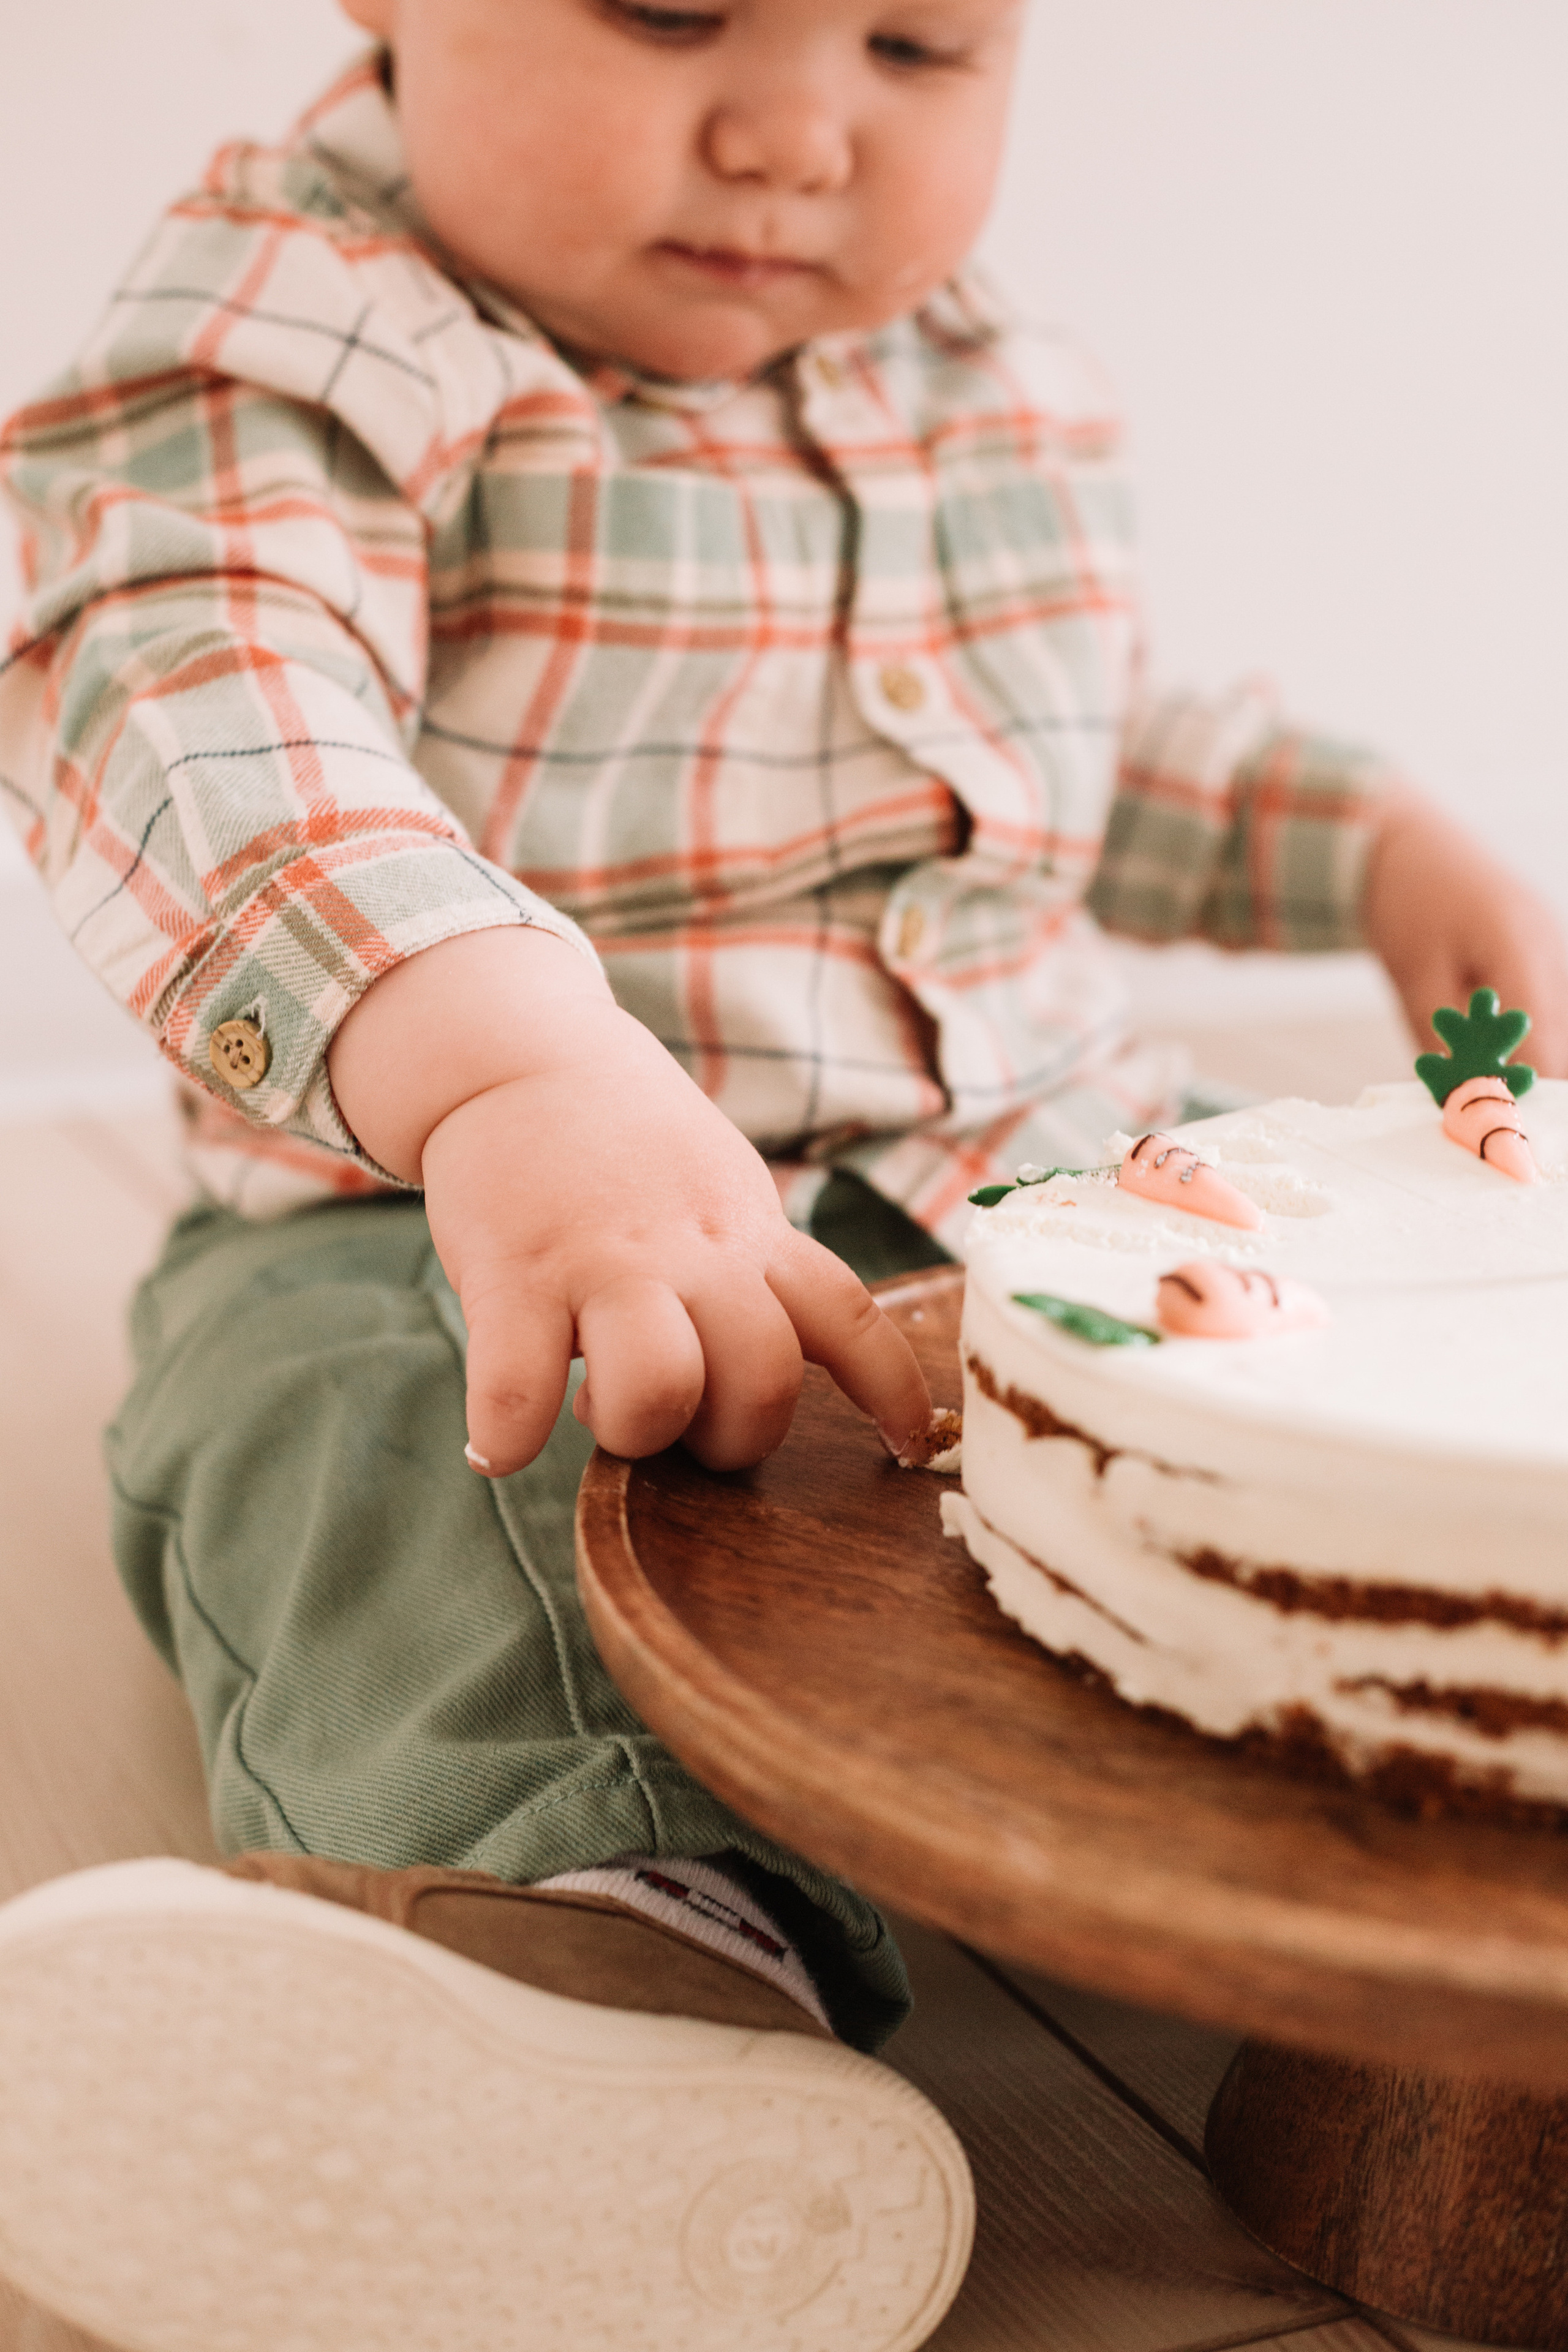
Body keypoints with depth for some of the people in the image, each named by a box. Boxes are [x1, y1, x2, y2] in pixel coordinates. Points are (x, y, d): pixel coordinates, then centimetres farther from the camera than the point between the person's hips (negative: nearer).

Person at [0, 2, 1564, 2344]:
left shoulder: (998, 394, 15)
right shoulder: (292, 357, -8)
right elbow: (208, 724, -30)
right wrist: (503, 1064, -49)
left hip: (1048, 1175, 6)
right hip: (466, 1217, -5)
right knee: (374, 1408, -36)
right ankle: (618, 1907, -56)